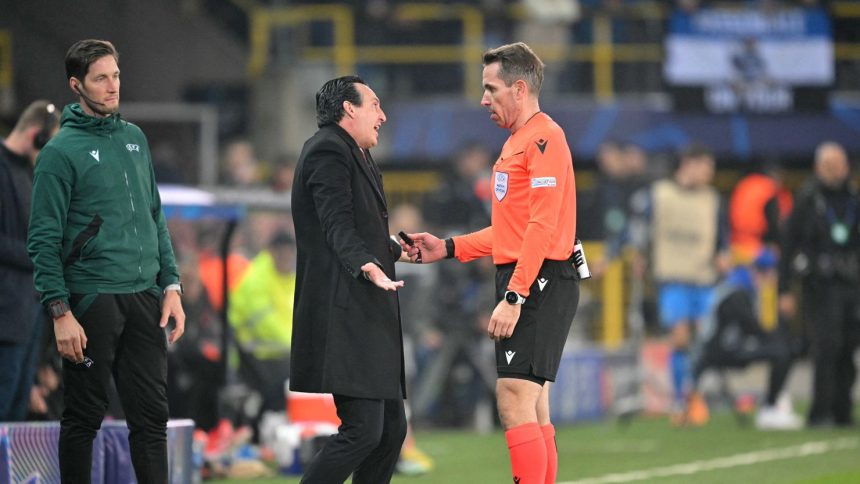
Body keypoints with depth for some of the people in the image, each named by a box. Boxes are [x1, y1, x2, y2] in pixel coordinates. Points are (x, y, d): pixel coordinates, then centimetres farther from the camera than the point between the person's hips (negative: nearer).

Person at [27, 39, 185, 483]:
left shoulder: (135, 139, 13)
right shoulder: (61, 151, -6)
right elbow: (44, 239, -9)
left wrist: (171, 285, 10)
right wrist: (60, 312, -16)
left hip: (145, 298, 6)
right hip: (92, 300, -5)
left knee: (151, 416, 3)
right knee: (84, 418, 2)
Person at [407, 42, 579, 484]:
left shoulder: (544, 138, -12)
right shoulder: (515, 143, 20)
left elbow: (541, 227, -19)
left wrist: (513, 297, -23)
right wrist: (448, 248, 19)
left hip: (539, 283, -10)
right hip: (521, 283, 10)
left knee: (514, 402, -15)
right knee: (533, 411, 10)